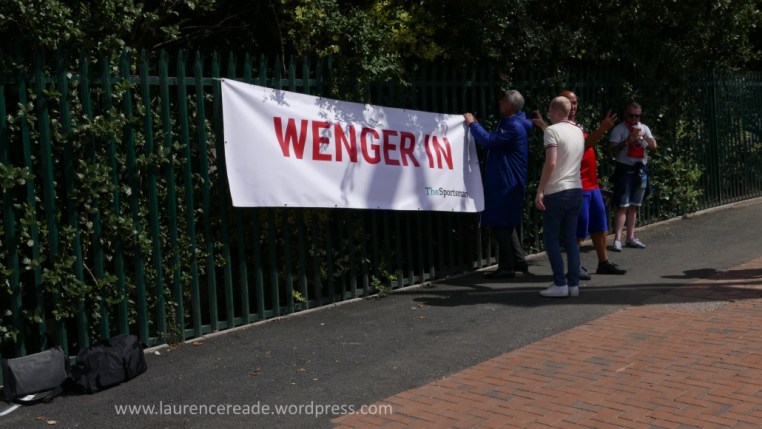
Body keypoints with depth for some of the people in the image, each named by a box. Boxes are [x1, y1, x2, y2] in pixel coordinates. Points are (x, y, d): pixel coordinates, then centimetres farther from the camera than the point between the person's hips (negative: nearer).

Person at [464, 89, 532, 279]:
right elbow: (494, 141, 21)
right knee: (507, 224, 15)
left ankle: (507, 267, 0)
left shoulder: (514, 127, -18)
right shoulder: (509, 123, 14)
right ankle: (519, 261, 21)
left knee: (501, 224, -5)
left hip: (506, 184, -10)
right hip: (503, 182, 10)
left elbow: (489, 141, -24)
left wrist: (473, 124, -13)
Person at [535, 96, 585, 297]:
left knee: (551, 238, 1)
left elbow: (551, 163, -20)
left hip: (557, 192, -7)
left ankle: (560, 284, -2)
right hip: (576, 190, 7)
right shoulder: (578, 131, 12)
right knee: (570, 238, 10)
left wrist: (540, 191, -16)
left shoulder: (552, 131, -10)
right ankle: (573, 284, 9)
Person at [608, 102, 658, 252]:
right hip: (625, 169, -5)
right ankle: (617, 239, -13)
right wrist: (626, 141, -21)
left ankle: (630, 238, 15)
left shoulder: (644, 128, 13)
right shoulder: (619, 129, -2)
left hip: (640, 170, 5)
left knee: (633, 206, 10)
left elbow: (654, 146, 4)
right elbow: (612, 150, -9)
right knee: (623, 206, -11)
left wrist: (643, 136, -11)